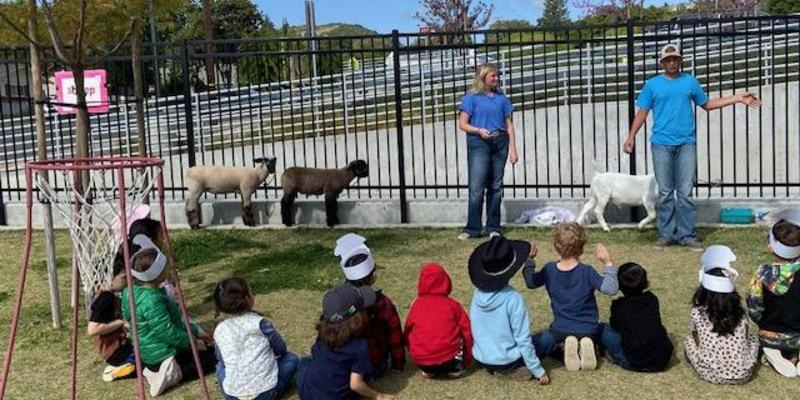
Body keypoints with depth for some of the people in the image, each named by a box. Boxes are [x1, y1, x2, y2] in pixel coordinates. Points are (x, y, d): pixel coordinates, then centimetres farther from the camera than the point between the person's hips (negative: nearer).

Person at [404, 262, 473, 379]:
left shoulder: (416, 304, 7)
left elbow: (408, 332, 17)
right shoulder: (453, 305, 4)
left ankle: (428, 370, 13)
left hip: (421, 362, 1)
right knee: (461, 334, 23)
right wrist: (467, 360, 20)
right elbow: (467, 332, 6)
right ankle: (455, 368, 9)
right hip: (450, 361, -1)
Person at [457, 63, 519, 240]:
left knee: (495, 186, 7)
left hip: (500, 143, 4)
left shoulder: (501, 98, 13)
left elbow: (509, 125, 13)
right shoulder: (471, 98, 3)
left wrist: (513, 149, 6)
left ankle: (493, 228, 15)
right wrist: (479, 130, -17)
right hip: (479, 144, -4)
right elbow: (463, 124, 0)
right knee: (476, 187, -8)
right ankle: (473, 228, -2)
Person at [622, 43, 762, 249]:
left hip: (686, 144, 1)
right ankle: (666, 235, 11)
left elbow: (707, 104, 19)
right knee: (665, 193, 4)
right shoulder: (652, 84, 7)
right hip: (661, 144, -1)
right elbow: (642, 112, 6)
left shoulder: (690, 82, 10)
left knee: (685, 193, -1)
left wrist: (738, 98, 15)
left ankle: (687, 236, 5)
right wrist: (631, 136, -3)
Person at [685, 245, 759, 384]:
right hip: (742, 375, 2)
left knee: (688, 341, 23)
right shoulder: (740, 315, -1)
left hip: (710, 374, -2)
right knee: (752, 338, 29)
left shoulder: (698, 313, -6)